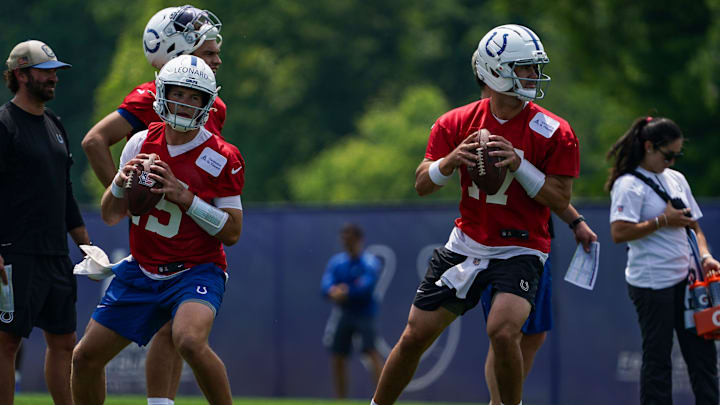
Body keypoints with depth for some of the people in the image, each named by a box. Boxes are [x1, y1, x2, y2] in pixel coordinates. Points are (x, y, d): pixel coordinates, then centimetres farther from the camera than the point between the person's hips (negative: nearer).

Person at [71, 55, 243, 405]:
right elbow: (110, 217, 10)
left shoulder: (221, 159, -10)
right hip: (142, 271, 5)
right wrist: (120, 183, -11)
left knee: (189, 341, -35)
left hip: (196, 271, -5)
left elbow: (232, 232, -10)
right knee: (85, 359, 3)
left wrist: (184, 197, -20)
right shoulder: (142, 143, 3)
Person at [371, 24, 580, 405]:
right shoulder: (457, 123, -1)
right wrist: (451, 160, -20)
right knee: (415, 336, 5)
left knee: (502, 331, -27)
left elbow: (559, 201, -10)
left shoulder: (553, 133, -10)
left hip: (520, 249, -3)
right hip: (466, 243, 3)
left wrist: (519, 164, -23)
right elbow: (422, 184, 1)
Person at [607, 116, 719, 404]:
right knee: (657, 358, -2)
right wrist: (663, 221, -16)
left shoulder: (676, 179, 15)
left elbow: (693, 226, 22)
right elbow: (619, 233, -20)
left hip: (684, 280, 7)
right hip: (651, 283, -7)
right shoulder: (629, 185, -8)